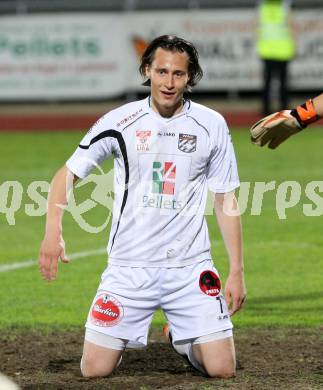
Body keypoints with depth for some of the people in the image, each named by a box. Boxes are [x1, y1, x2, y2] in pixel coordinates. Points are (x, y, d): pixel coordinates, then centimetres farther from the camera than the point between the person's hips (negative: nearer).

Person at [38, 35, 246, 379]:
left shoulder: (211, 125, 0)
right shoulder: (120, 121, -3)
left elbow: (226, 200, 5)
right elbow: (67, 174, -1)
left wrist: (237, 271, 1)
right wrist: (53, 231, -18)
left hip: (190, 267, 1)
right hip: (129, 266, 0)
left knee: (222, 369, -8)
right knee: (94, 369, -5)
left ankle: (183, 337, 27)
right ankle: (125, 336, 30)